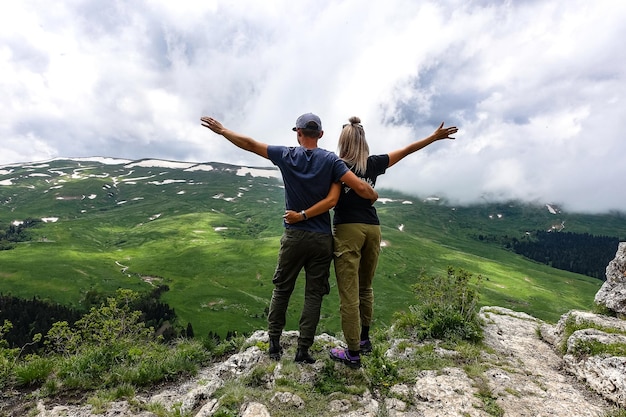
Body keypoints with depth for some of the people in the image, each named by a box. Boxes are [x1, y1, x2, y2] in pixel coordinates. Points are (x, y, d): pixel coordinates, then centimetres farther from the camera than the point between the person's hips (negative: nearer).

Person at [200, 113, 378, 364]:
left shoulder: (286, 156, -4)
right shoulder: (331, 160, -5)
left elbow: (250, 144, 3)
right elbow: (361, 188, -13)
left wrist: (221, 130, 16)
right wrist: (373, 197, 9)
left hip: (293, 236, 0)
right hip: (322, 239, 0)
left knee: (281, 289, 16)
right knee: (314, 294, 8)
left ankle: (274, 342, 24)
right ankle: (303, 349, 13)